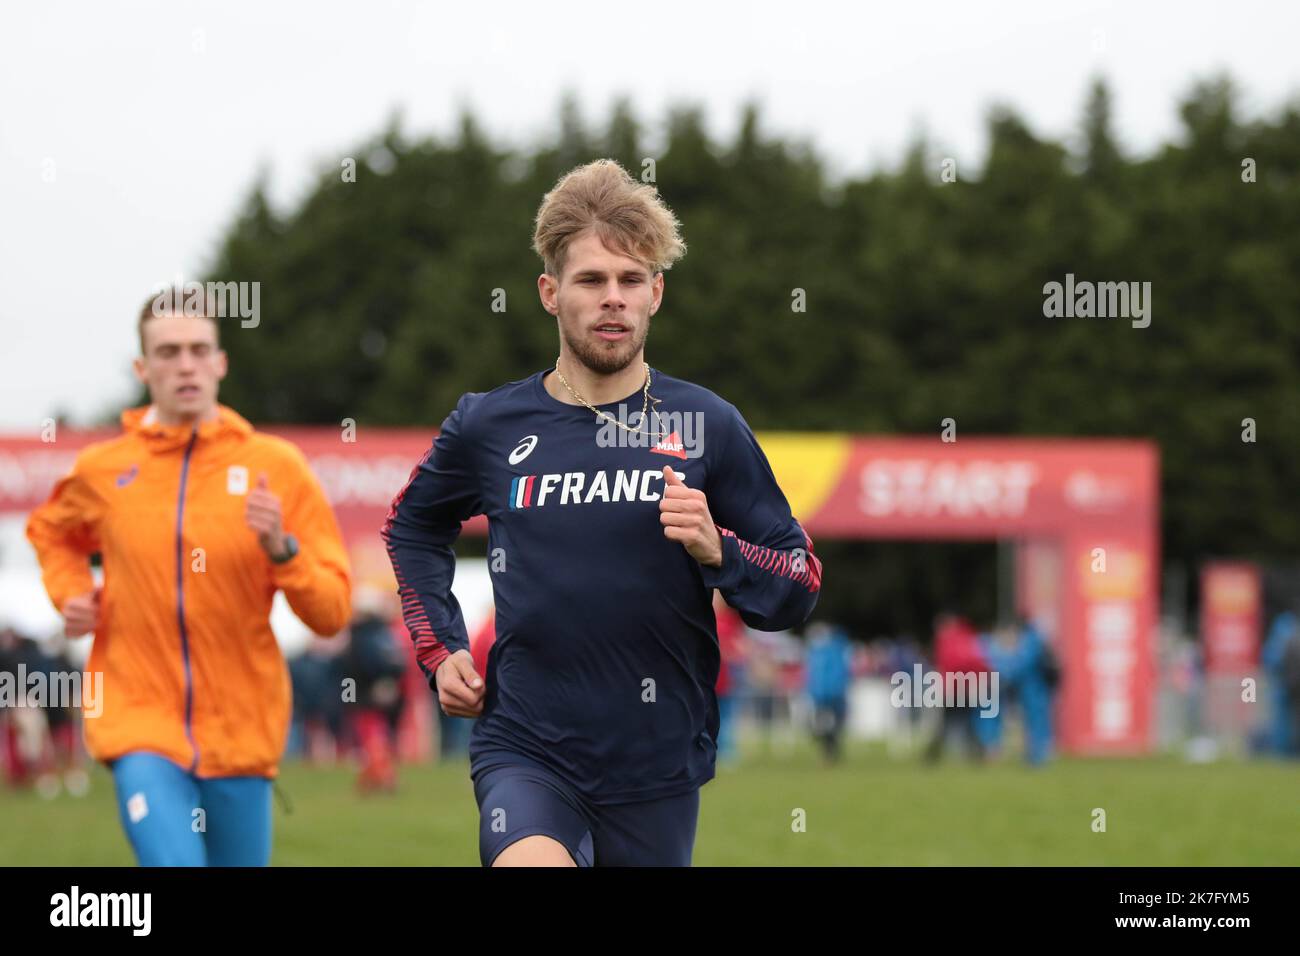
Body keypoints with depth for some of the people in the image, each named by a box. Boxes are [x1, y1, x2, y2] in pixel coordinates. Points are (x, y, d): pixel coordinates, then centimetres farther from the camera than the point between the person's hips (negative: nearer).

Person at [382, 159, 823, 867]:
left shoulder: (707, 425, 0)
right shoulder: (488, 426, 3)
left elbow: (799, 588, 4)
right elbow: (412, 528, 25)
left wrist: (717, 552, -15)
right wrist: (440, 650, 13)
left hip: (659, 764, 1)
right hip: (525, 750, -1)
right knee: (532, 861, -31)